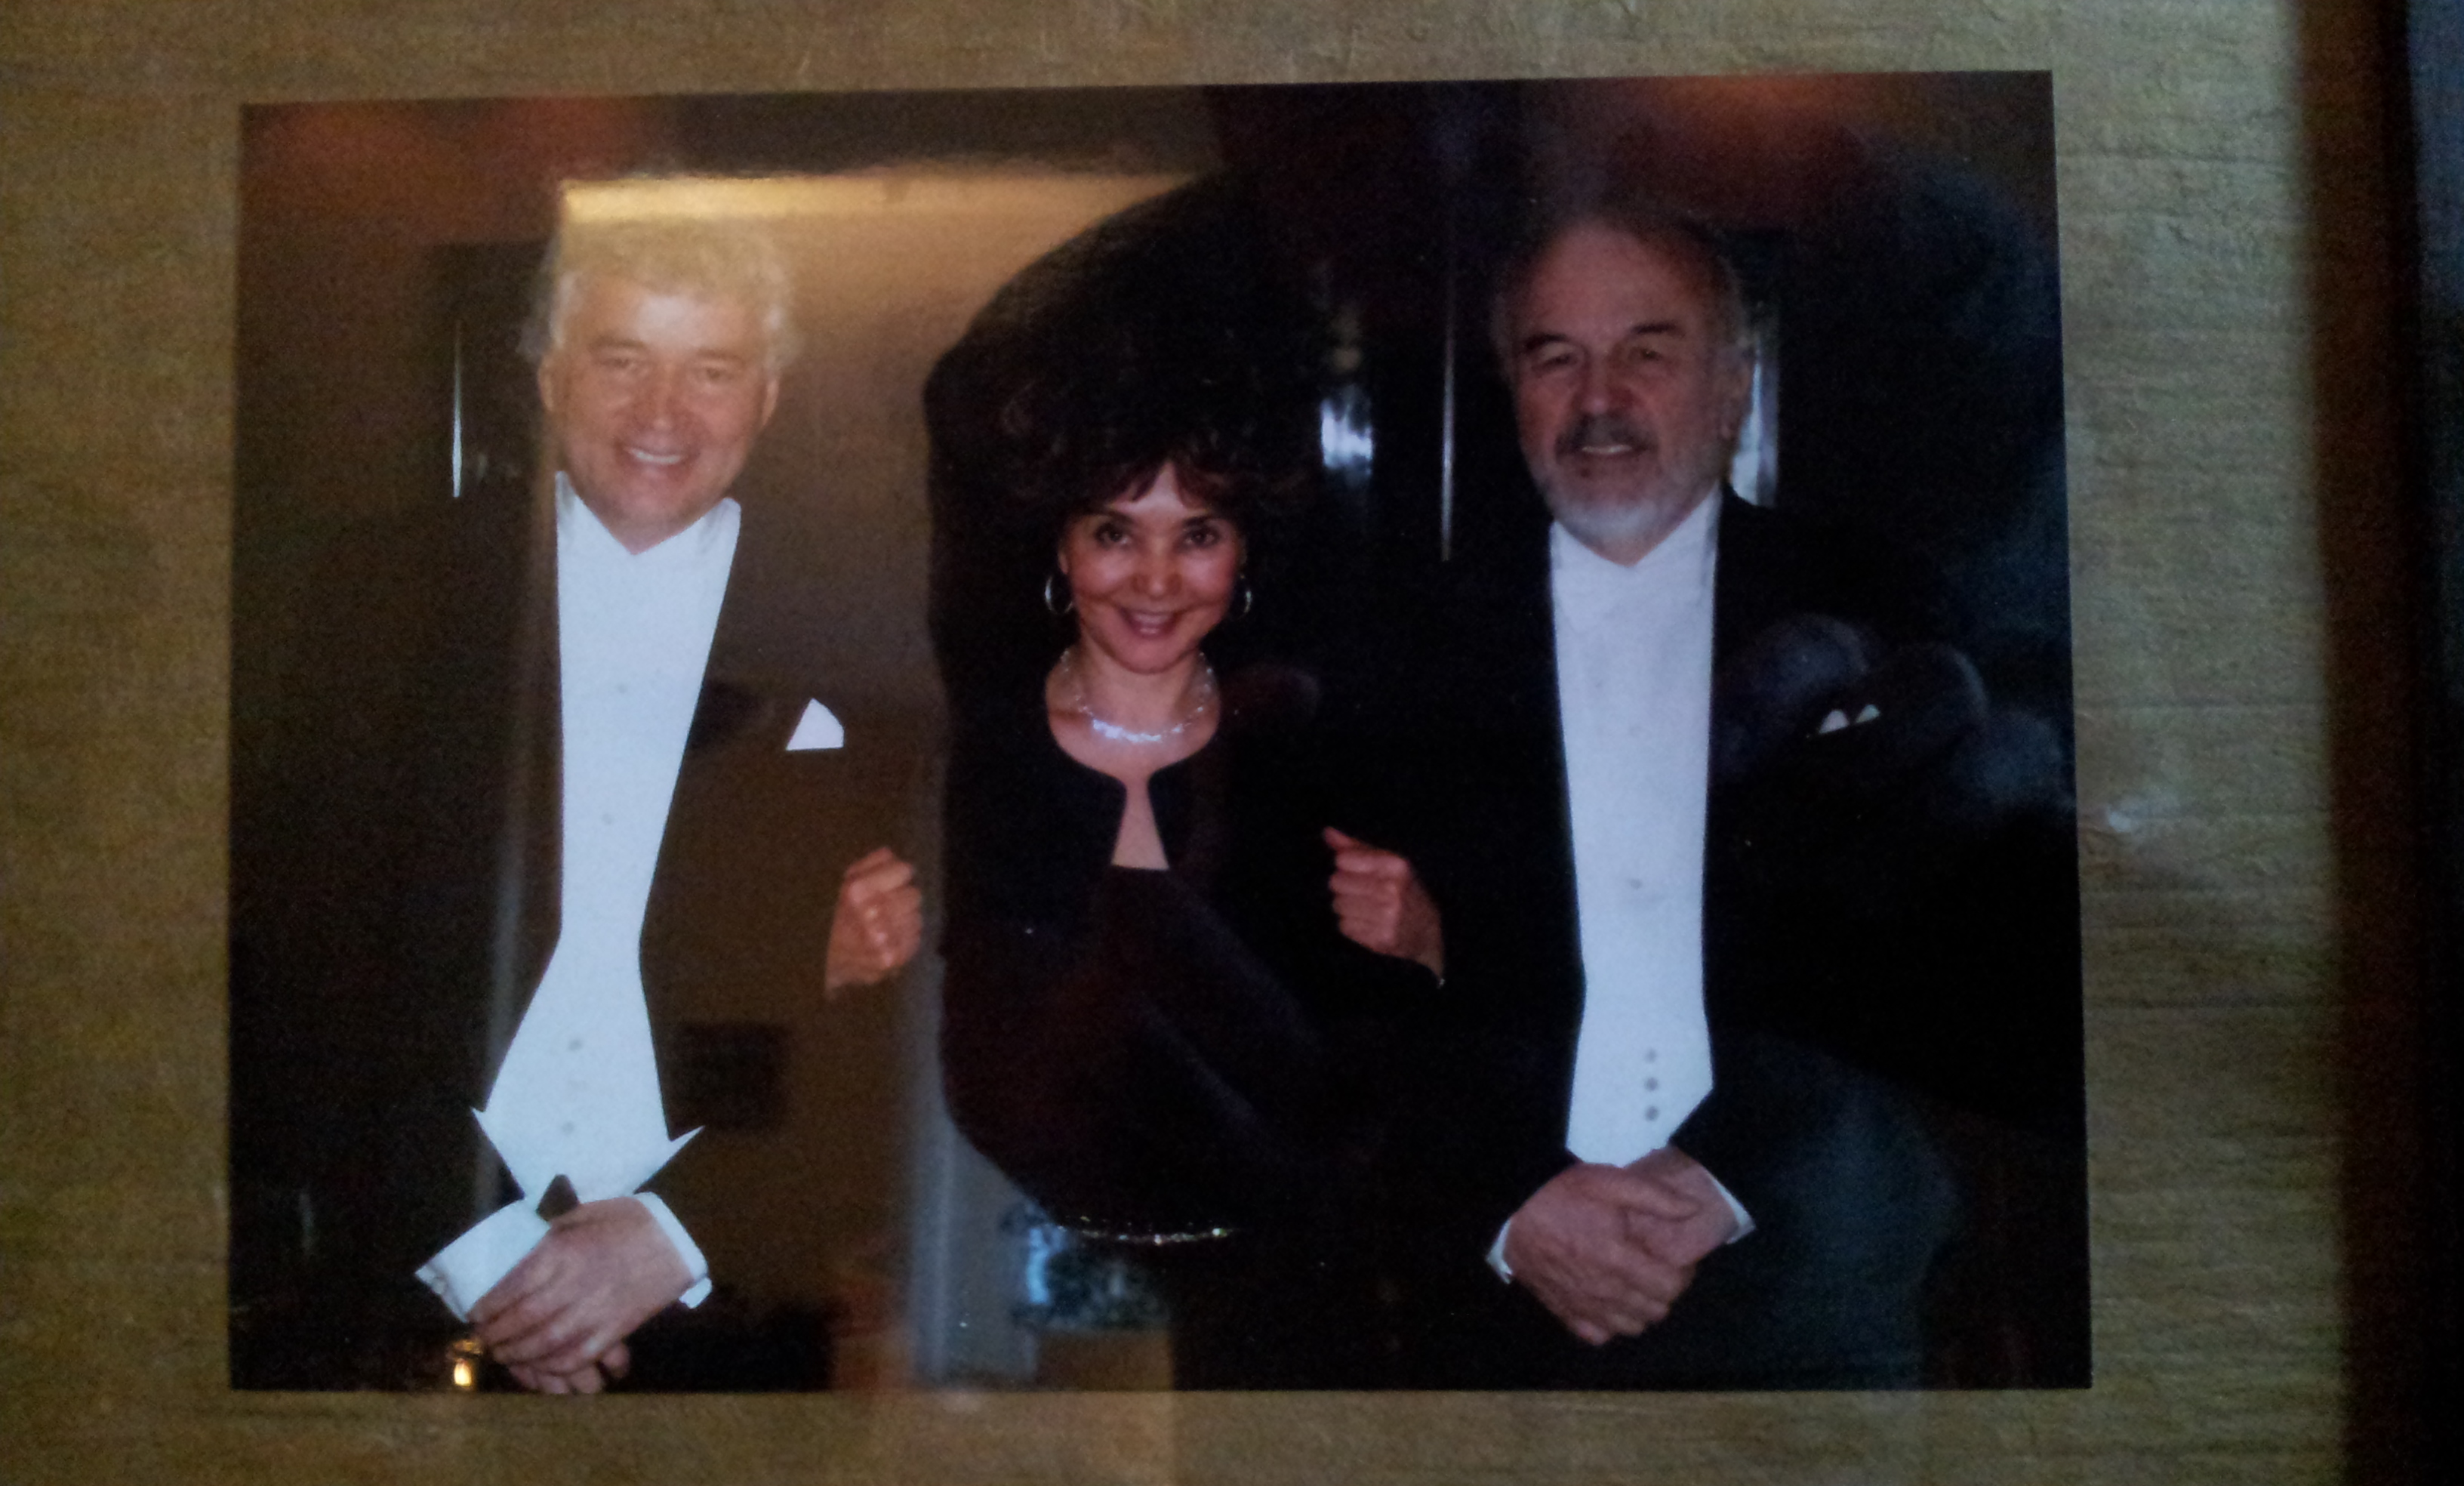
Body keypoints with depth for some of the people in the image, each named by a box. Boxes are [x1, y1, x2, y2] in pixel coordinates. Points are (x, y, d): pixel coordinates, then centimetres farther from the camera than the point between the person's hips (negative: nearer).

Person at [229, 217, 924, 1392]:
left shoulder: (834, 661, 3)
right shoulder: (414, 603, 6)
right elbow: (298, 964, 2)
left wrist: (675, 1240, -6)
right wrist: (473, 1243, -6)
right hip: (409, 1284, 0)